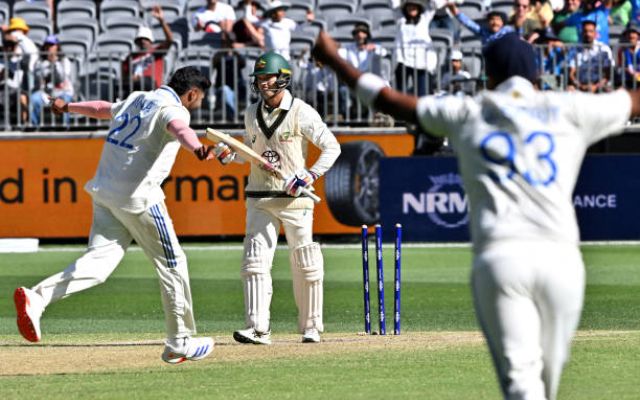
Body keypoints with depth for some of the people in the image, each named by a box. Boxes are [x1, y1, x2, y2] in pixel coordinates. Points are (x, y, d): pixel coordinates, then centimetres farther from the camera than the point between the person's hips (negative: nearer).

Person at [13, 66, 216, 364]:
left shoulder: (136, 100, 19)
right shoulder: (174, 108, -7)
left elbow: (103, 108, 36)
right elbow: (178, 128, -31)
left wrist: (68, 107, 55)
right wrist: (197, 149, -53)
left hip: (105, 191, 8)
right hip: (137, 195, -8)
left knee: (99, 261, -5)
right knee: (171, 264, 6)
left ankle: (36, 298, -27)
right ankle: (180, 343, 13)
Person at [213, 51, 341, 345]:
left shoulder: (301, 112, -8)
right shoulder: (252, 114, 8)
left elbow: (332, 147, -7)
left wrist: (310, 175, -18)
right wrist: (229, 153, 2)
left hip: (294, 199, -4)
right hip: (259, 199, 4)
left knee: (305, 265, 1)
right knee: (255, 260, -8)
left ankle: (311, 327, 14)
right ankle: (258, 328, -13)